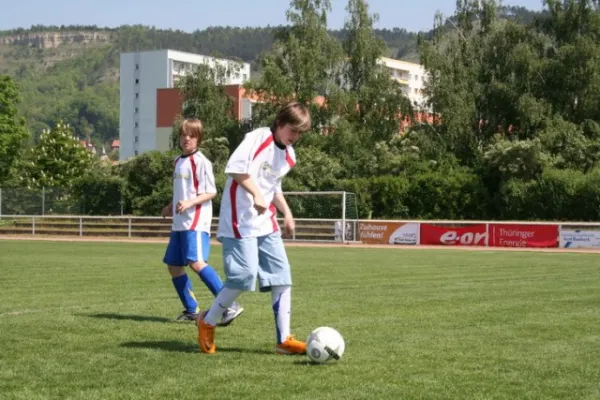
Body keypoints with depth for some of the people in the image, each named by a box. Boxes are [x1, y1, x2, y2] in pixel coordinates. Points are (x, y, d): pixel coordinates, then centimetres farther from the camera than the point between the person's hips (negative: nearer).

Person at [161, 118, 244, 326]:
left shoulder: (201, 162, -8)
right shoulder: (178, 161, 17)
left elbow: (211, 192, -12)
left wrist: (190, 203, -24)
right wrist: (171, 207, 20)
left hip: (196, 223, -9)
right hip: (179, 223, 9)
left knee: (196, 262, -23)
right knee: (173, 265, 8)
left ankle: (230, 305, -25)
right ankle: (192, 310, 18)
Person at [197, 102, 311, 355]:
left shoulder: (289, 156, 14)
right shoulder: (258, 138, -11)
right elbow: (235, 168, -22)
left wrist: (286, 213, 13)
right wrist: (256, 194, -29)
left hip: (266, 223, 8)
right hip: (241, 220, -8)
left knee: (282, 276, 0)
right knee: (245, 276, -14)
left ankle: (284, 339, 4)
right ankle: (207, 323, 8)